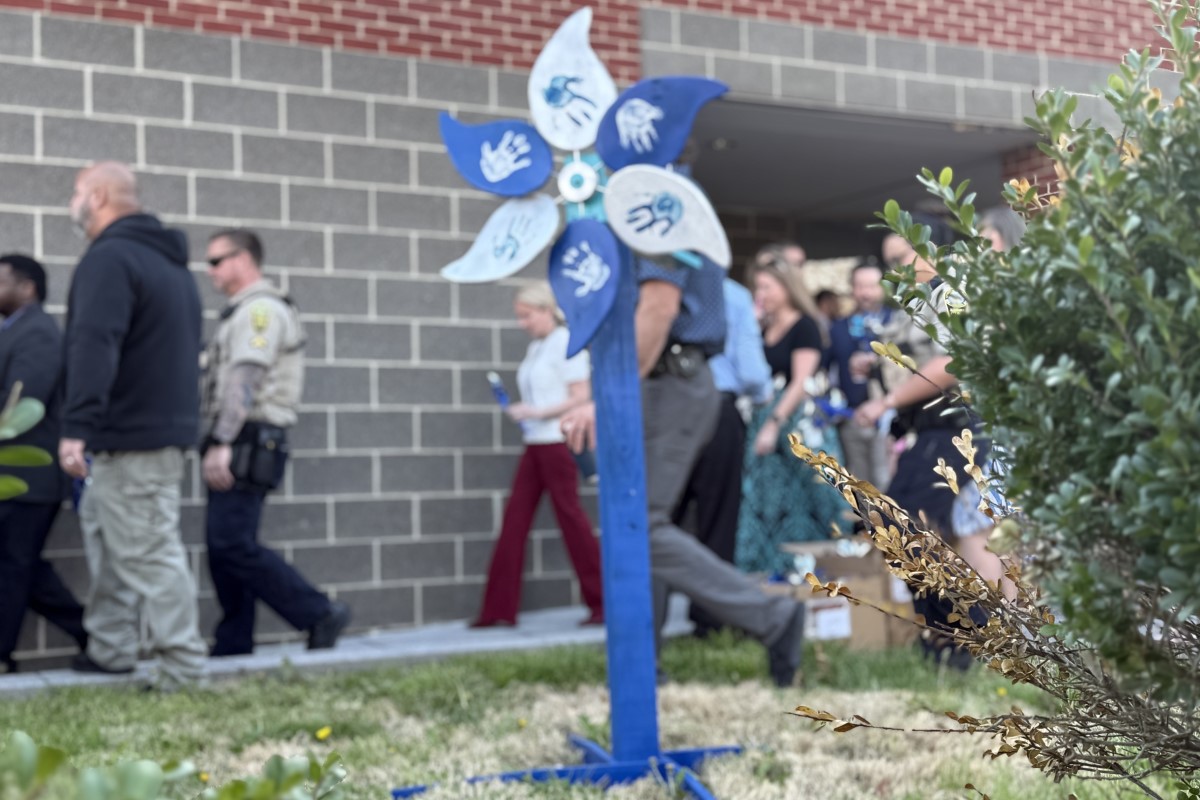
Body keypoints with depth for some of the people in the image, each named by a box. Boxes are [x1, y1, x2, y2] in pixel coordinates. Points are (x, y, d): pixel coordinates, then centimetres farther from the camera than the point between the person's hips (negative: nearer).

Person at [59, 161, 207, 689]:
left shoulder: (110, 257, -13)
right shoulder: (170, 261, 19)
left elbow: (94, 344, -26)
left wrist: (76, 426, -32)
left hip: (130, 435, -10)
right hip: (169, 424, 10)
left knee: (149, 551, -7)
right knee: (103, 528, 18)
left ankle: (184, 673, -5)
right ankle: (109, 650, 22)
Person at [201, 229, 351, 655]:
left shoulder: (261, 308, -10)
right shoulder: (243, 311, 24)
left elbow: (245, 381, -20)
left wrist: (220, 443, -25)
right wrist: (218, 444, 17)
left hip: (247, 444, -10)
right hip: (237, 447, 10)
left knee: (231, 544, -14)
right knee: (225, 546, 8)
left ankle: (319, 614, -7)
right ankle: (233, 646, 11)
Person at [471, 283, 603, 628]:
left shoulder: (566, 343, -8)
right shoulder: (535, 347, 16)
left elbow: (580, 398, -13)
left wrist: (537, 412, -18)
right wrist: (521, 412, 5)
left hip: (558, 441, -8)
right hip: (535, 443, 8)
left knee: (570, 515, -4)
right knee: (515, 518, 3)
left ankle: (601, 603, 6)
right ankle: (499, 608, 5)